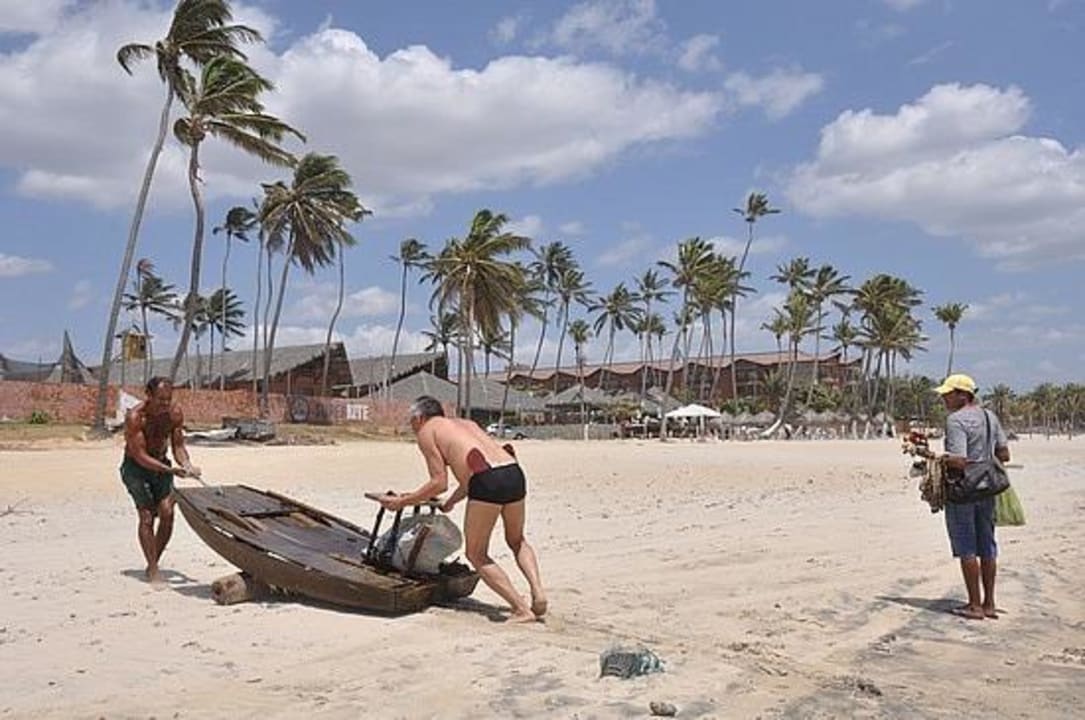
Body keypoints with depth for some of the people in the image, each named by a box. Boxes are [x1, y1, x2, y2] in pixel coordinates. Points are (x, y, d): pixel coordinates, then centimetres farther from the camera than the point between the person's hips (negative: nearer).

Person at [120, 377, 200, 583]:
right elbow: (140, 456, -27)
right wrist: (170, 470, -37)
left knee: (167, 513, -9)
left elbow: (178, 446, -4)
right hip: (134, 467, -4)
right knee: (147, 515, -14)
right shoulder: (135, 417, -25)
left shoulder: (175, 414, -11)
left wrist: (187, 465, -24)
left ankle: (153, 563, 7)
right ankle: (153, 570, -8)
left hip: (160, 464, 4)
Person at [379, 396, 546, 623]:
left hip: (487, 482, -7)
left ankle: (522, 609, 2)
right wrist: (450, 502, 45)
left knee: (476, 554, 11)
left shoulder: (426, 431, 12)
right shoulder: (465, 423, 32)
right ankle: (538, 592, 9)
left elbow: (439, 483, 6)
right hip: (514, 473, 7)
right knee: (517, 541, 29)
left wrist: (402, 502, 17)